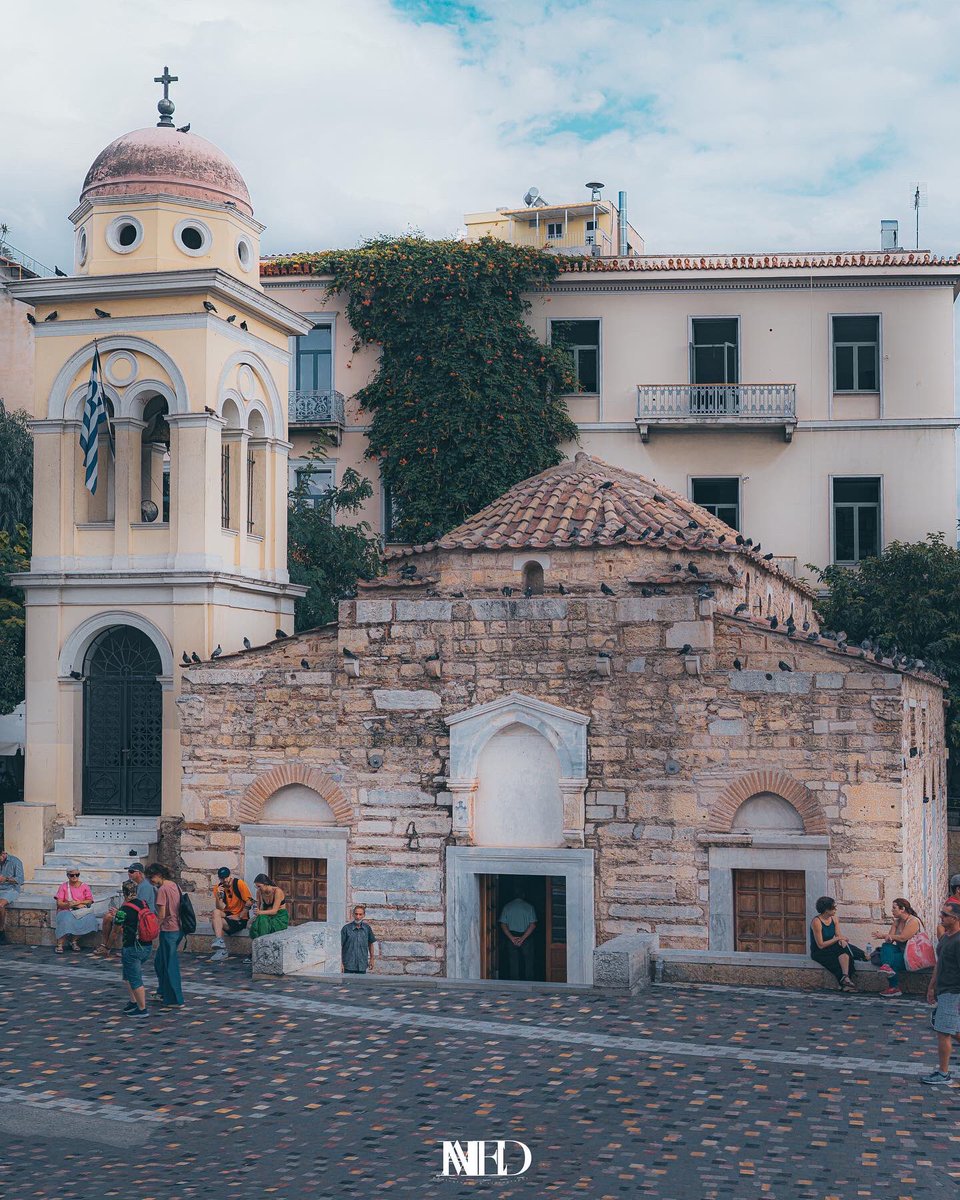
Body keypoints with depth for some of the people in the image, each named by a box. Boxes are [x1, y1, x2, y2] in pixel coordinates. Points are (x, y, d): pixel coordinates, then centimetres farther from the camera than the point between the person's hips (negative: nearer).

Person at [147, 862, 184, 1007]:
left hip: (168, 930, -9)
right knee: (159, 961, 22)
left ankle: (175, 1000, 6)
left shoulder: (162, 889, -16)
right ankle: (163, 993, 29)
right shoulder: (174, 886, 9)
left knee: (170, 965, 0)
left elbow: (162, 915, -19)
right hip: (177, 928, 9)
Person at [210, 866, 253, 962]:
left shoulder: (239, 883, -10)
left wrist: (239, 916, -12)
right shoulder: (218, 888, 3)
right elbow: (220, 908, -3)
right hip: (227, 915, 5)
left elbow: (249, 902, -11)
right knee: (216, 912, -27)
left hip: (241, 919, -5)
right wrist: (218, 896, -19)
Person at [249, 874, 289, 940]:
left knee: (262, 920, -35)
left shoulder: (277, 891, -17)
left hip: (280, 917, -5)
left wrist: (261, 912, -39)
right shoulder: (259, 892, 0)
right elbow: (258, 908, 5)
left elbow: (274, 911, -23)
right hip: (269, 917, 5)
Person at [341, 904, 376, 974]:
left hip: (362, 965, 3)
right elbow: (341, 946, -5)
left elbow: (371, 943, 15)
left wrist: (371, 959, 18)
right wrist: (341, 963, -7)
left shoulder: (367, 928, 2)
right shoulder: (346, 928, -8)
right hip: (349, 965, -3)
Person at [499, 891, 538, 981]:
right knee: (528, 962, 7)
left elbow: (503, 924, -5)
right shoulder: (529, 907, -2)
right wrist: (523, 938, -15)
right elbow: (533, 925, -11)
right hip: (526, 937, -1)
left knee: (513, 963, 7)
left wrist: (511, 938, -12)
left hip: (512, 937, 1)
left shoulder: (507, 907, 2)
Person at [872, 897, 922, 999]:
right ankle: (887, 966, -46)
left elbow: (903, 938, -23)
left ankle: (893, 988, -16)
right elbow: (890, 940, 3)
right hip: (901, 951, 7)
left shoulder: (913, 921, -13)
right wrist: (887, 937, -24)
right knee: (886, 946, -21)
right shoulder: (897, 922, 13)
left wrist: (884, 935, -16)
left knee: (893, 959, -27)